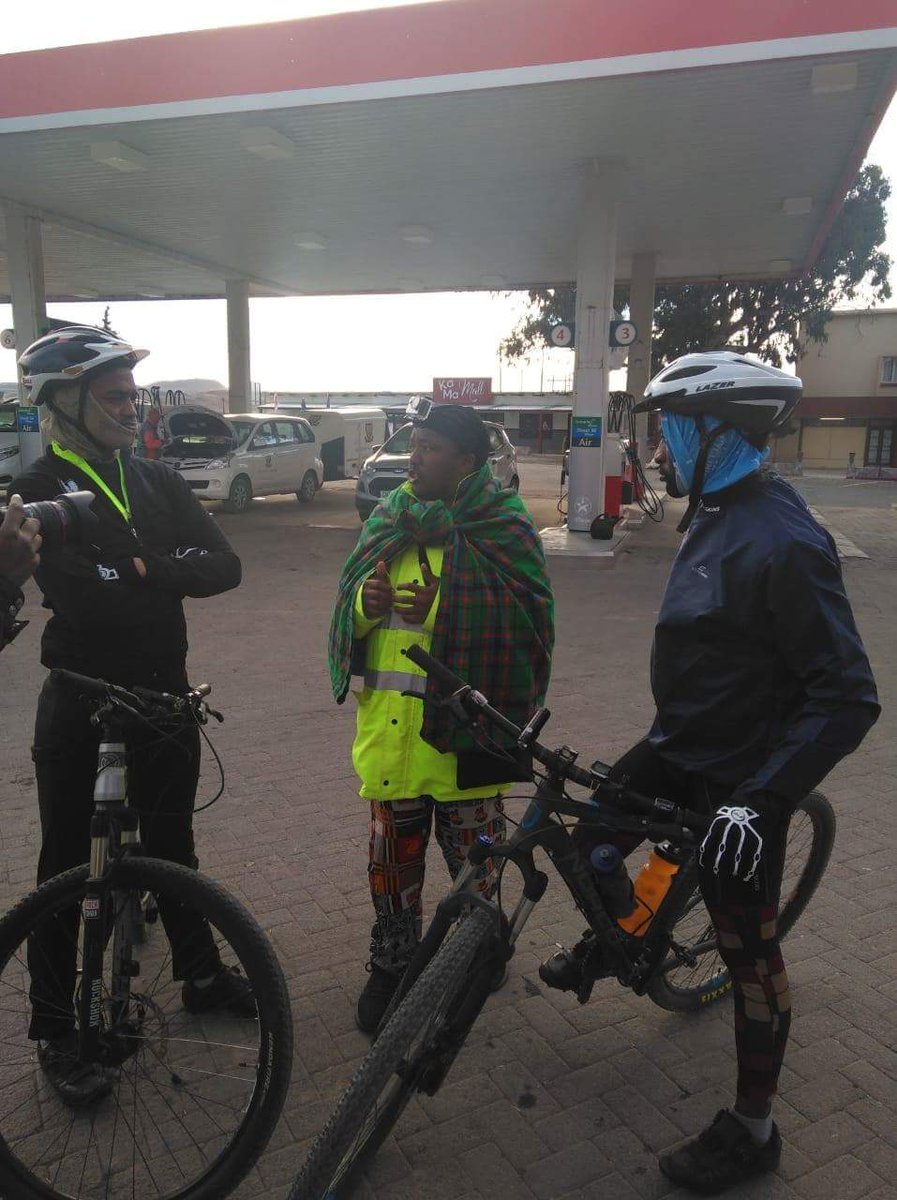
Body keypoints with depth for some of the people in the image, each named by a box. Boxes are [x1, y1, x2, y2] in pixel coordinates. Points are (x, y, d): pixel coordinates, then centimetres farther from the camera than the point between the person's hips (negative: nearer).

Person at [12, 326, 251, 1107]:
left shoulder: (159, 483, 5)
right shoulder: (39, 494, -10)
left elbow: (224, 566, -8)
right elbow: (80, 594, -26)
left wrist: (143, 568, -20)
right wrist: (166, 572, -17)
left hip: (163, 690, 5)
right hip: (79, 699, -5)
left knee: (172, 843, 20)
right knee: (67, 865, 8)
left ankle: (201, 973, 39)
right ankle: (56, 1029, 26)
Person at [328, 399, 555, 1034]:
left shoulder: (504, 527, -5)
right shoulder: (389, 519, 10)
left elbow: (525, 619, -13)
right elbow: (349, 613, 12)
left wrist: (446, 610, -25)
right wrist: (366, 602, -12)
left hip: (465, 721, -4)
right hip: (390, 720, 4)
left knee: (473, 851, 11)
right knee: (393, 850, 14)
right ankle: (391, 964, 34)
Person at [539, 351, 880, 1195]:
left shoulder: (782, 540, -27)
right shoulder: (717, 513, 3)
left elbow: (846, 697, -26)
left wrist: (762, 799, -29)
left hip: (741, 778, -8)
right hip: (683, 747, 9)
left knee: (747, 951, 7)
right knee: (591, 838, 18)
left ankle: (751, 1131, 27)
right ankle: (606, 944, 49)